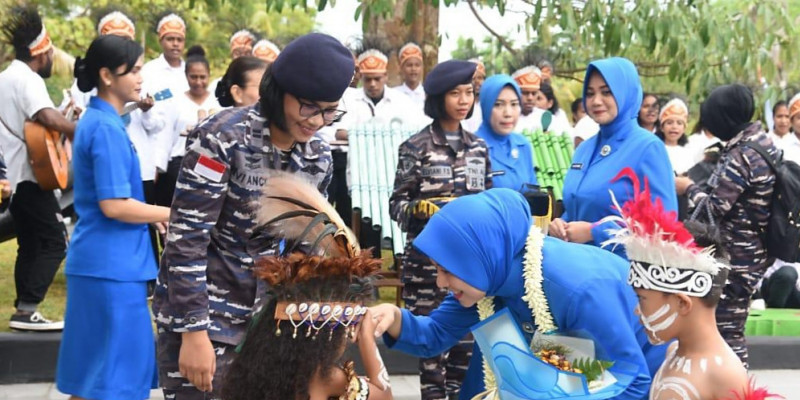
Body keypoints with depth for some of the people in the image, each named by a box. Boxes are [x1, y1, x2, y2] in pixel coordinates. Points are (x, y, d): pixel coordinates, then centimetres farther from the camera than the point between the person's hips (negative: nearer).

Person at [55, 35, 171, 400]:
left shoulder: (96, 121, 13)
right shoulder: (107, 129, -17)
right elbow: (114, 206, -21)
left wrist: (154, 215, 14)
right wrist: (170, 214, -10)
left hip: (105, 260, 10)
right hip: (112, 264, -10)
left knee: (93, 369, 15)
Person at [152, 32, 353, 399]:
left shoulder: (318, 158, 2)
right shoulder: (222, 138, -17)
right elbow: (185, 240, -18)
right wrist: (194, 331, -20)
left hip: (264, 317, 6)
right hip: (200, 311, -5)